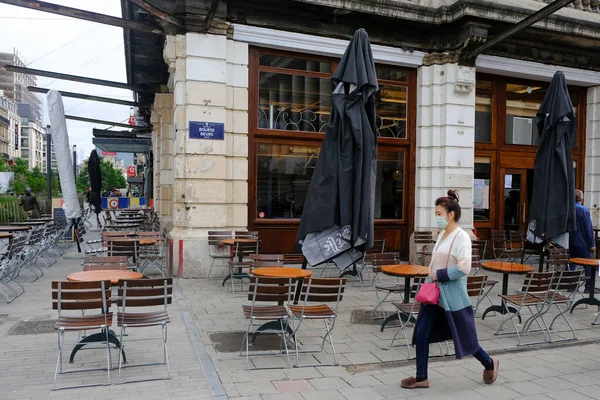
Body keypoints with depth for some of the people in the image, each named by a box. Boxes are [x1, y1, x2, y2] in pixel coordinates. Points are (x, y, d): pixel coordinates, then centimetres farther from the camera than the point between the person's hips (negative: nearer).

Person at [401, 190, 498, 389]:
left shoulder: (461, 237, -16)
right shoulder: (442, 235, 8)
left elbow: (464, 268, -27)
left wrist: (439, 275, -20)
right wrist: (430, 280, 6)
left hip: (453, 297, -7)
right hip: (434, 294, 7)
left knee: (464, 338, 9)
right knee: (421, 334, 4)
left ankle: (490, 364, 37)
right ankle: (421, 377, 18)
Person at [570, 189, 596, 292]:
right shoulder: (583, 210, -13)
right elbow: (589, 228, -13)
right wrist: (592, 244, -9)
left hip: (571, 242, 6)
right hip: (583, 243, -6)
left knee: (572, 264, 11)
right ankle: (589, 286, 3)